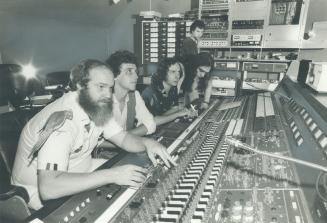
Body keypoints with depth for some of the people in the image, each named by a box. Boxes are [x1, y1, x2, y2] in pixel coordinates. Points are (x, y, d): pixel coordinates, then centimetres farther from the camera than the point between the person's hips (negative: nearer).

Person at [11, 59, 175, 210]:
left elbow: (122, 137, -3)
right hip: (42, 191, -7)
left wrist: (147, 143, -24)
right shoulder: (62, 119, -32)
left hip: (79, 171, 8)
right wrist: (111, 175, -41)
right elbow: (48, 187, -40)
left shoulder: (97, 106, -6)